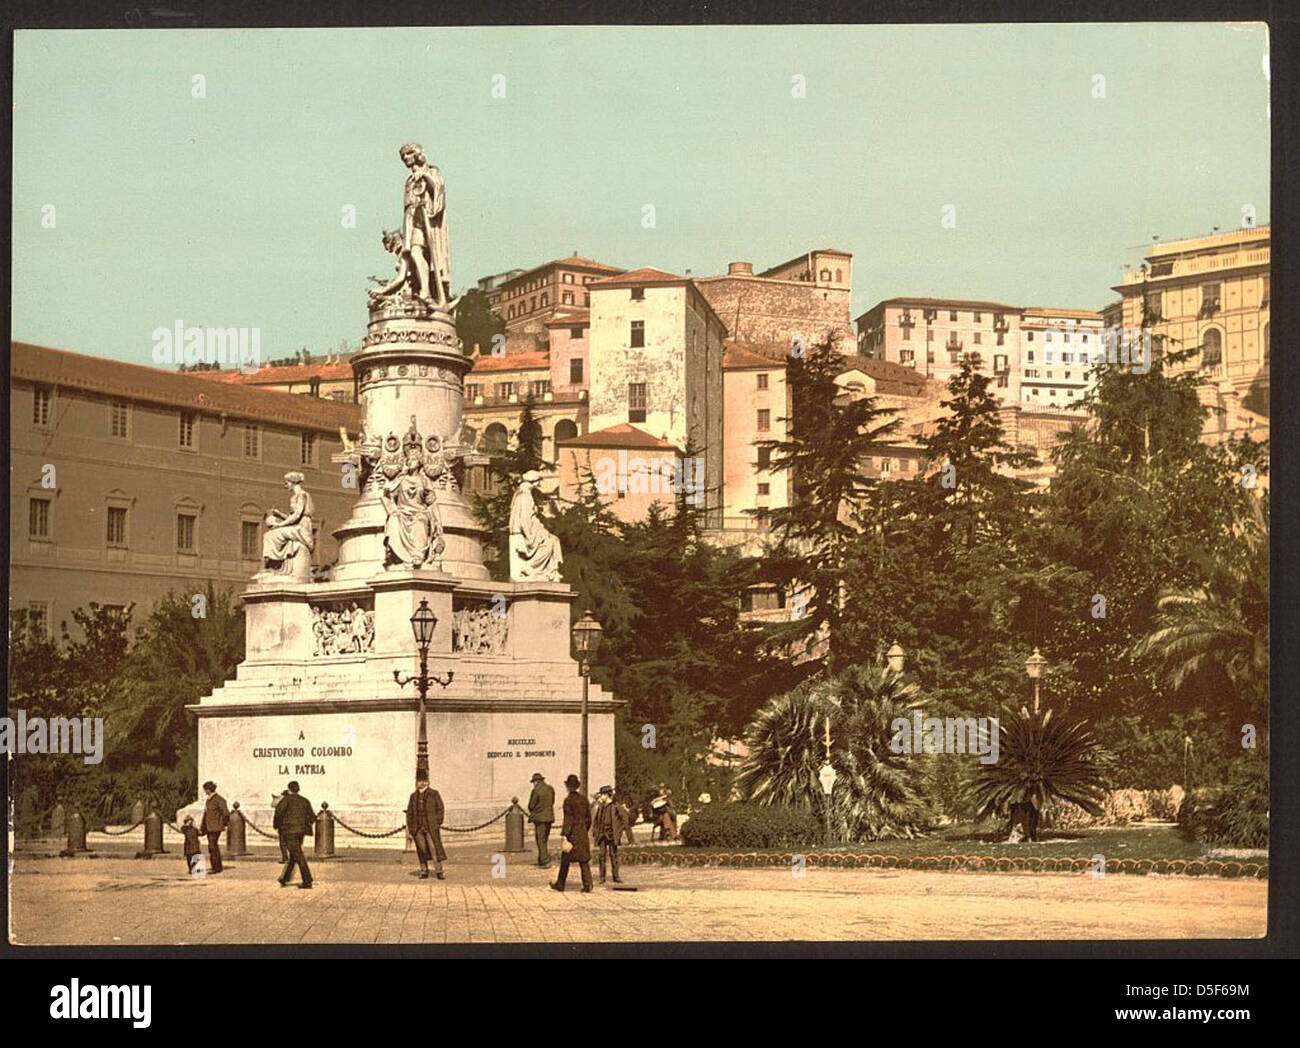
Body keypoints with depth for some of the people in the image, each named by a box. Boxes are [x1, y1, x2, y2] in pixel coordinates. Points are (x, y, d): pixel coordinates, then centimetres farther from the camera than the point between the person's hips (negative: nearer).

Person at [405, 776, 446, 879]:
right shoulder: (413, 796, 13)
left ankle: (439, 872, -10)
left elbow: (440, 809, 1)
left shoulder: (434, 794, 3)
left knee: (435, 848, -10)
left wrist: (438, 824, -6)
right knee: (421, 850, 5)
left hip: (431, 827, -3)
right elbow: (409, 813, 14)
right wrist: (410, 828, 8)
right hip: (417, 827, 3)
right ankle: (424, 872, 12)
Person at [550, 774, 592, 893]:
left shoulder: (568, 800, -12)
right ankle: (587, 885, -3)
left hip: (572, 834, -5)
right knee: (584, 860, 5)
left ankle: (560, 885, 17)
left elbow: (568, 820, -17)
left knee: (565, 860, 7)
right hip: (583, 834, 5)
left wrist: (564, 835, -17)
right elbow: (588, 818, 14)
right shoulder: (584, 799, 7)